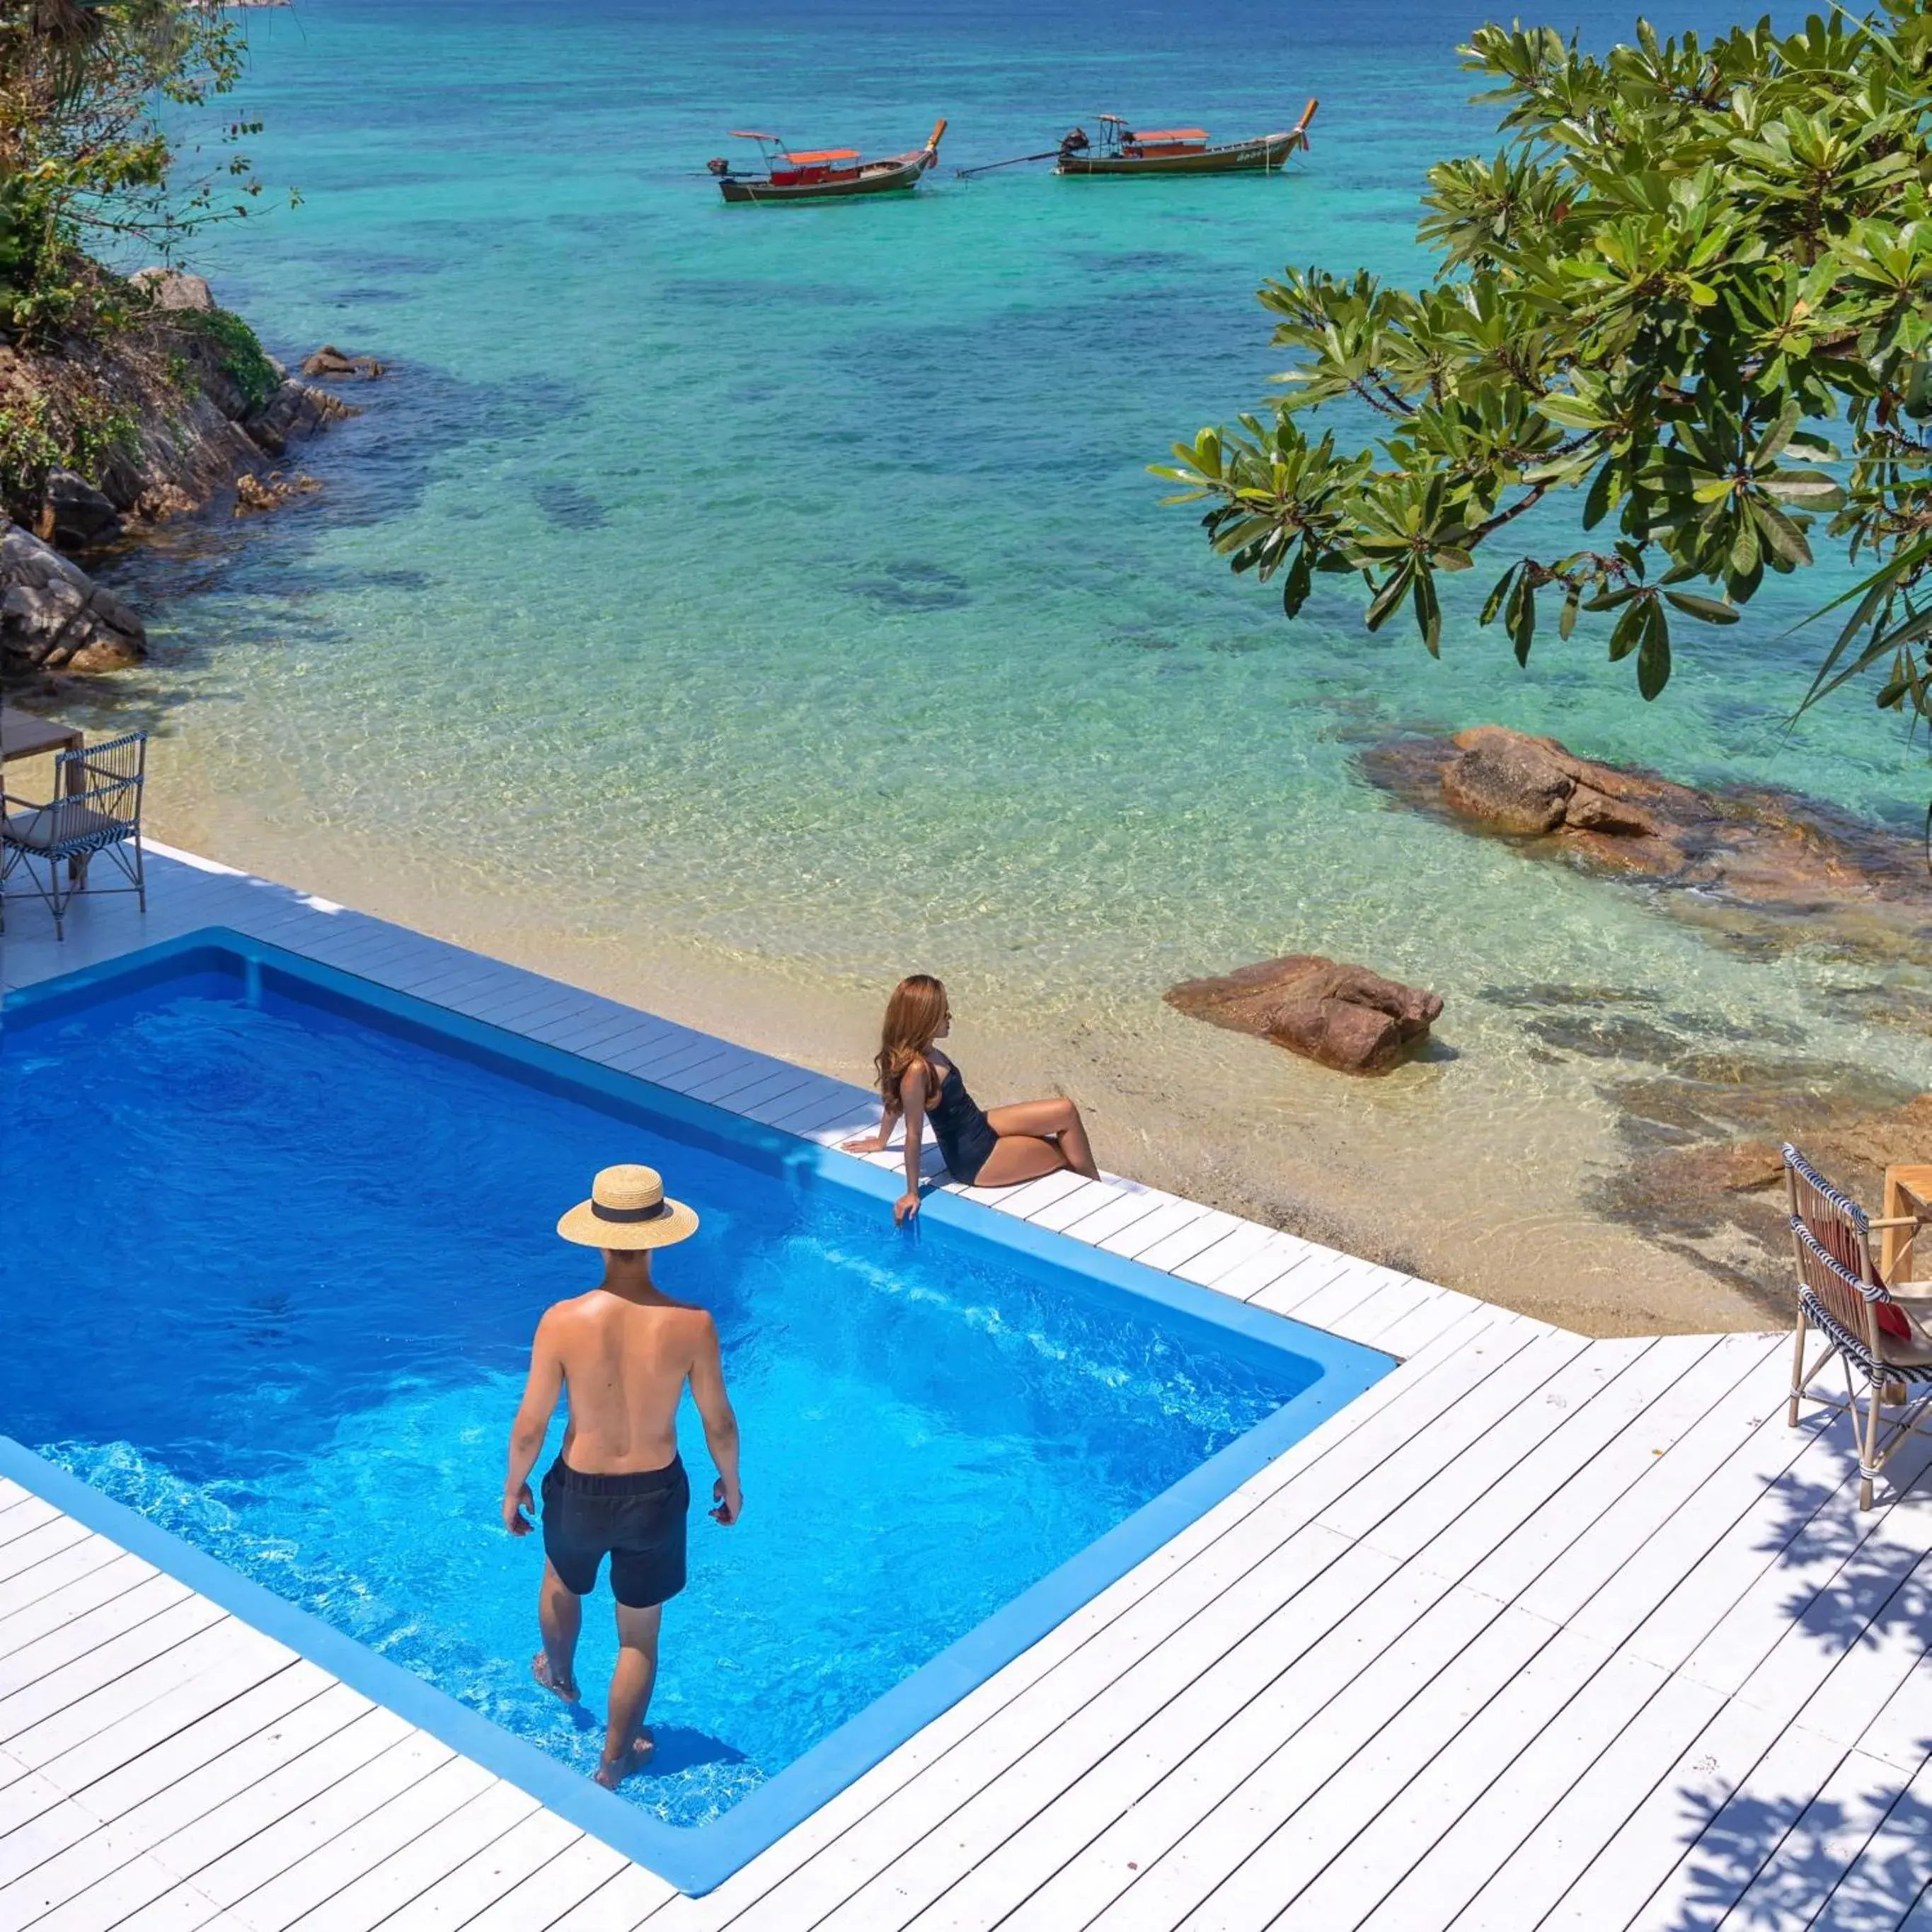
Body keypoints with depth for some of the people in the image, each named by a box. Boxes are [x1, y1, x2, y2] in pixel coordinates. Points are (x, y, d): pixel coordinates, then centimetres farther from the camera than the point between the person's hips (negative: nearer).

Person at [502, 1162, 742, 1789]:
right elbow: (719, 1424, -9)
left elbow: (529, 1428, -14)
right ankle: (612, 1766, 37)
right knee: (640, 1638, 21)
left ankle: (561, 1675, 65)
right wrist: (730, 1482, 11)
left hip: (581, 1490, 1)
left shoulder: (563, 1322, -24)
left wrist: (514, 1488, 6)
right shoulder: (691, 1325, -22)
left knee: (562, 1580, 36)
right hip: (657, 1493, -1)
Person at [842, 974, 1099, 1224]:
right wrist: (912, 1193, -16)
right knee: (1067, 1153, 5)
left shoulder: (924, 1052, -6)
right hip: (975, 1161, -9)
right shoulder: (917, 1069, -33)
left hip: (981, 1128, 9)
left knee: (1066, 1112, 7)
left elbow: (894, 1097, 10)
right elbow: (914, 1133, -25)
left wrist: (882, 1140, 26)